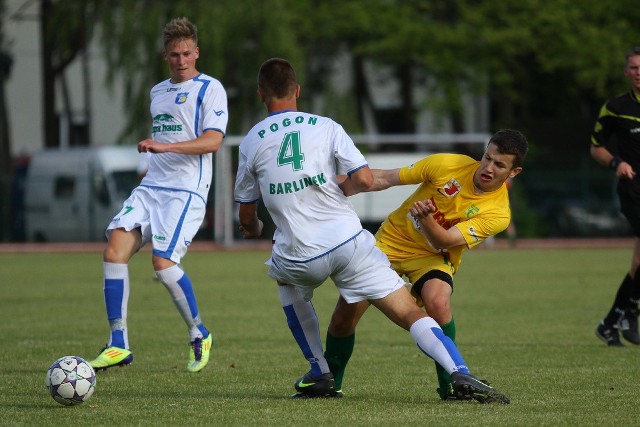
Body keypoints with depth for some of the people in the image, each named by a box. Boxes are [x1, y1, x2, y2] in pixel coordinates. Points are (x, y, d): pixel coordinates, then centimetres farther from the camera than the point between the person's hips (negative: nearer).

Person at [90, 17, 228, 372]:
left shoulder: (210, 89, -3)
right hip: (151, 187, 7)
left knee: (163, 263, -20)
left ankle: (199, 334, 3)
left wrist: (165, 146, -26)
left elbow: (212, 141, -16)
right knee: (114, 251, -11)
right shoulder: (158, 92, 20)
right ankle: (118, 345, -7)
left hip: (186, 190, -7)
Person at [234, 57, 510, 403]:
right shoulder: (325, 127, 3)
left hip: (299, 256, 1)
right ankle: (461, 375, -23)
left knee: (286, 280, 36)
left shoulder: (251, 142, 6)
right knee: (411, 314, -1)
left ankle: (320, 374, 28)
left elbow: (246, 213, 15)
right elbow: (364, 178, -6)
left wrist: (252, 229, 40)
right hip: (348, 243, -1)